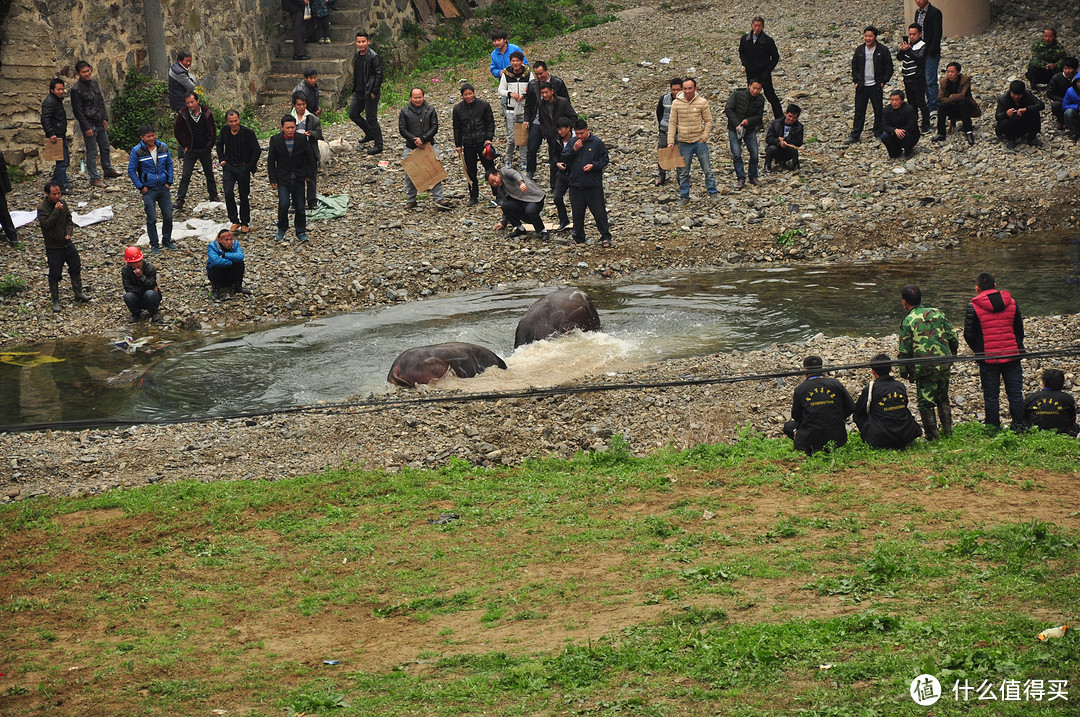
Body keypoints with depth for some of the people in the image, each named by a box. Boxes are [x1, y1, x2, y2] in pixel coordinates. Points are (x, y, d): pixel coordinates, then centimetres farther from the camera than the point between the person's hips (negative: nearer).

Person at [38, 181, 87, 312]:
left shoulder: (62, 203, 0)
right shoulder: (42, 207, -18)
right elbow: (46, 224, -28)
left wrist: (69, 233, -7)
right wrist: (56, 211, -32)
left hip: (67, 243, 6)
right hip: (53, 247, -6)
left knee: (76, 268, 15)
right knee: (55, 274, 3)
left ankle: (78, 293, 33)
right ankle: (55, 301, 17)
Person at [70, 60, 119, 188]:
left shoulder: (94, 82, 6)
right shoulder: (76, 89, -17)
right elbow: (77, 111, -16)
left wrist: (105, 118, 9)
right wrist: (87, 128, -18)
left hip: (100, 124, 7)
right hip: (89, 125, -7)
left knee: (105, 148, 19)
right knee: (92, 152, -2)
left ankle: (108, 170, 37)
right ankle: (94, 178, 5)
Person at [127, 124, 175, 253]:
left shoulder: (163, 147, 0)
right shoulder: (137, 151, -11)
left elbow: (169, 164, 13)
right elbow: (131, 170, -5)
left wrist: (169, 182, 5)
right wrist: (140, 187, -8)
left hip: (163, 188, 3)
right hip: (148, 190, -3)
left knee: (168, 216, 7)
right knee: (152, 219, 1)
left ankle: (167, 240, 27)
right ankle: (154, 245, 15)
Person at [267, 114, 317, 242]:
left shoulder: (302, 139, -5)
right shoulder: (275, 140, -6)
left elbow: (310, 157, 7)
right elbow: (271, 161, 1)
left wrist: (310, 174, 6)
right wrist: (273, 180, -2)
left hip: (299, 179, 1)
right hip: (283, 179, -1)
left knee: (300, 207, 6)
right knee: (284, 204, -15)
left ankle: (301, 233, 21)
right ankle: (281, 229, 7)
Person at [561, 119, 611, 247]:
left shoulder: (596, 143, -3)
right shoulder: (572, 143, 6)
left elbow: (604, 159, 0)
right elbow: (564, 159, 3)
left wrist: (593, 165, -16)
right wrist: (574, 150, -12)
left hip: (594, 185, -3)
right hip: (575, 183, 3)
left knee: (599, 212, -1)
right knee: (577, 213, 10)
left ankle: (605, 237, 6)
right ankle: (579, 238, 21)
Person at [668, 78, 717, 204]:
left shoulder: (702, 102, -3)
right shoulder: (676, 103, 0)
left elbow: (708, 121, 2)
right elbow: (672, 123, 3)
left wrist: (704, 138, -7)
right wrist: (670, 141, -4)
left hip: (700, 142, -1)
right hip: (684, 143, 1)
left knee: (707, 169, 6)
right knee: (684, 172, 7)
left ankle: (713, 192, 19)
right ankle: (684, 197, 17)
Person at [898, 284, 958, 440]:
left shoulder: (907, 322, -8)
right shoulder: (937, 313, 4)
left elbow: (905, 351, -5)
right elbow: (953, 337, 7)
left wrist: (903, 372, 8)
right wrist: (951, 356, 23)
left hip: (924, 369, -5)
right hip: (944, 367, 5)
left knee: (926, 404, 6)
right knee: (943, 399, 22)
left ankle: (932, 437, 8)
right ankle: (947, 432, 25)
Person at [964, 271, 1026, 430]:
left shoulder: (974, 307, -10)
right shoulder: (1011, 303, 2)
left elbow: (969, 335, -6)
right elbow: (1020, 330, 10)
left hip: (988, 358, -3)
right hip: (1012, 356, 3)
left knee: (991, 397, 6)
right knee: (1015, 394, 11)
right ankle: (1019, 426, 14)